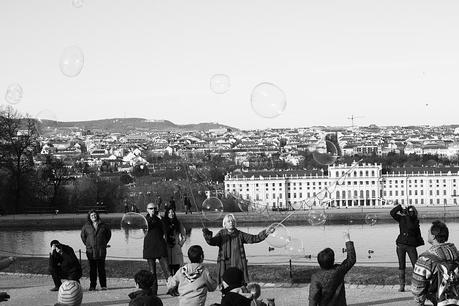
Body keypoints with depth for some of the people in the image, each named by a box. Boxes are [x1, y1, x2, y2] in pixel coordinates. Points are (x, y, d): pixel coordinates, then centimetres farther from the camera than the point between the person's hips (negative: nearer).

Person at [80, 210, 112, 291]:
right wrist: (87, 244, 12)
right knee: (92, 269, 2)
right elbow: (83, 235, 19)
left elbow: (109, 233, 18)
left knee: (101, 268, -1)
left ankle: (103, 285, 4)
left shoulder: (102, 225, 4)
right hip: (90, 250, 1)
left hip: (101, 250, -1)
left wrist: (105, 243, 12)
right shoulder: (86, 226, 4)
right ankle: (92, 285, 5)